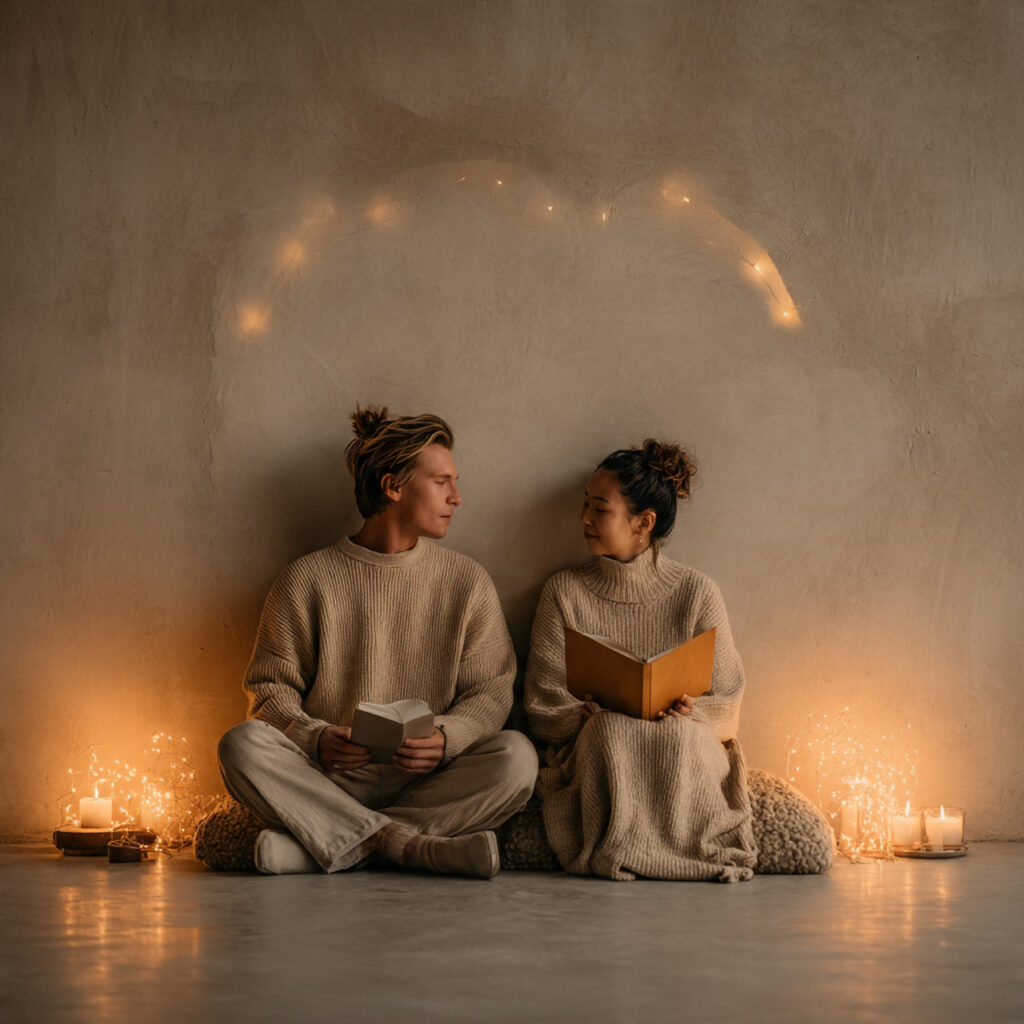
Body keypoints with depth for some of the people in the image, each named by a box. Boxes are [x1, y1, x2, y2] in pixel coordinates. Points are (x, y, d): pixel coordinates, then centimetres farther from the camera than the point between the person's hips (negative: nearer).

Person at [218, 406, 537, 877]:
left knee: (516, 756, -27)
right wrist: (314, 738, -17)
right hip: (327, 779, -1)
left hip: (427, 781, 1)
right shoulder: (307, 580, 4)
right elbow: (270, 686, 4)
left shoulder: (467, 582, 8)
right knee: (242, 745, -27)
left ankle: (320, 844, -27)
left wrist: (445, 738, -18)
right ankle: (407, 842, -28)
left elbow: (490, 692, 4)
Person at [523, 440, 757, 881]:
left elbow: (726, 712, 3)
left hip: (686, 755, 0)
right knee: (611, 732, -33)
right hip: (592, 757, 0)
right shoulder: (564, 592, 6)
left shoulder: (696, 592, 4)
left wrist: (683, 713, -20)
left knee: (678, 734, -33)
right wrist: (610, 712, -17)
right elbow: (544, 712, 2)